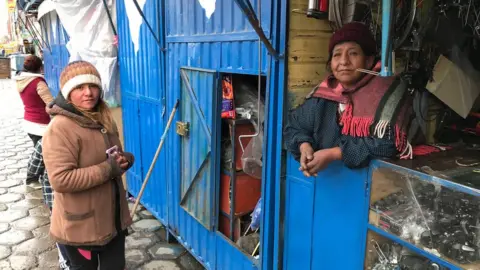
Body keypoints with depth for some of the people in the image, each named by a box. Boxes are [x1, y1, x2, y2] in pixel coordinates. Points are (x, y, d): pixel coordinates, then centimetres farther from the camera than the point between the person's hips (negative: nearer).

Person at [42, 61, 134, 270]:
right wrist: (107, 169, -26)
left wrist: (126, 159, -8)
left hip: (113, 217, 7)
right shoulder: (60, 129, -22)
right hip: (80, 225, -7)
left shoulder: (103, 119, 4)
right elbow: (60, 180, -28)